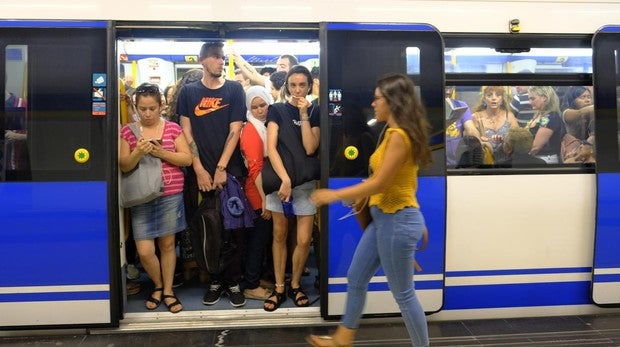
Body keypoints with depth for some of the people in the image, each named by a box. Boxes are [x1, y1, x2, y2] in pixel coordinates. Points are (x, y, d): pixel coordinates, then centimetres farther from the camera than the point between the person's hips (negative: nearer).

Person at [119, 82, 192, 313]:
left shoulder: (173, 129, 3)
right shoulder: (127, 131, 4)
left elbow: (187, 159, -1)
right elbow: (124, 166, 0)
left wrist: (161, 152, -15)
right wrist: (138, 152, -19)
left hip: (170, 196, 0)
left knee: (167, 244, 8)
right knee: (144, 251, -2)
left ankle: (168, 290, 25)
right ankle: (158, 285, 25)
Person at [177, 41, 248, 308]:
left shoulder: (234, 89, 5)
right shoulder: (188, 92, 7)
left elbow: (235, 130, -1)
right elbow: (187, 132, 3)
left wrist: (221, 168, -7)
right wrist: (200, 170, -5)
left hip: (231, 171, 0)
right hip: (202, 173, 1)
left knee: (234, 229, 0)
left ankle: (234, 282, 13)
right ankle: (215, 280, 18)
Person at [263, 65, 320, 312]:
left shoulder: (316, 112, 4)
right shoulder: (277, 111, 1)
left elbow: (310, 148, -9)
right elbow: (271, 148, -9)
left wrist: (304, 114, -12)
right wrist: (285, 179, -19)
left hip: (307, 182, 1)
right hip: (279, 179, 0)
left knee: (304, 240, -2)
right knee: (279, 236, 8)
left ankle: (295, 285, 20)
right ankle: (279, 288, 20)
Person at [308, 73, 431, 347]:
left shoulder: (399, 136, -20)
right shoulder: (396, 133, 10)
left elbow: (379, 183, -21)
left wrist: (335, 195, -15)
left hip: (397, 220, -10)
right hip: (383, 218, 10)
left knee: (403, 293, 5)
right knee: (355, 279, 18)